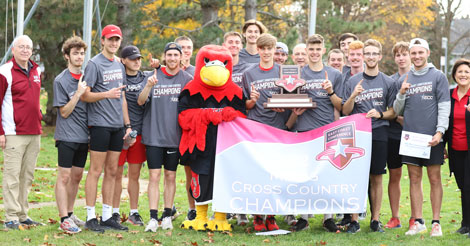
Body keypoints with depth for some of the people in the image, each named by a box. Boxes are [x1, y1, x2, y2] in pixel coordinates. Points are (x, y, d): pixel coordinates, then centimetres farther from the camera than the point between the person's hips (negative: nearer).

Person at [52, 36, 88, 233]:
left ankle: (70, 213, 23)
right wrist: (78, 93, -20)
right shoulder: (61, 80, -8)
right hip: (67, 136, -6)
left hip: (83, 136, 6)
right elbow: (64, 112, -10)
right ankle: (64, 219, -2)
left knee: (76, 176, 12)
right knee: (64, 177, -4)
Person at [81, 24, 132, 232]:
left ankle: (107, 216, 14)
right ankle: (91, 217, -1)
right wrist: (106, 94, -25)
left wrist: (128, 124, 17)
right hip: (100, 124, -7)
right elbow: (84, 95, -11)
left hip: (117, 126, 7)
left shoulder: (119, 66, 16)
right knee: (96, 170, -5)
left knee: (112, 171, 8)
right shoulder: (94, 64, -6)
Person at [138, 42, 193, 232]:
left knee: (171, 176, 7)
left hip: (175, 136, 1)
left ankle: (167, 216, 15)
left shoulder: (187, 79, 3)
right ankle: (153, 218, -5)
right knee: (154, 176, -5)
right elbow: (140, 101, -4)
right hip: (153, 135, -1)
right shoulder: (154, 76, 3)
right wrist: (148, 86, -22)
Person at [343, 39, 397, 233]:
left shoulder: (388, 82, 8)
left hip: (379, 134, 1)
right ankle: (354, 220, 1)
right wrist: (353, 96, -11)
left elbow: (393, 112, 9)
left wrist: (380, 114, -10)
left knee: (376, 178, 5)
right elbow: (345, 111, 6)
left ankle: (375, 219, 12)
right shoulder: (353, 82, 7)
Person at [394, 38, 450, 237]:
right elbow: (397, 110, 13)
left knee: (435, 178, 0)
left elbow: (444, 106, -4)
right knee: (414, 179, 6)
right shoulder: (404, 79, 12)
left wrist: (440, 131, -14)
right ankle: (418, 221, 12)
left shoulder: (438, 76, 1)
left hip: (432, 138, -3)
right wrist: (401, 94, -5)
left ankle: (436, 222, 5)